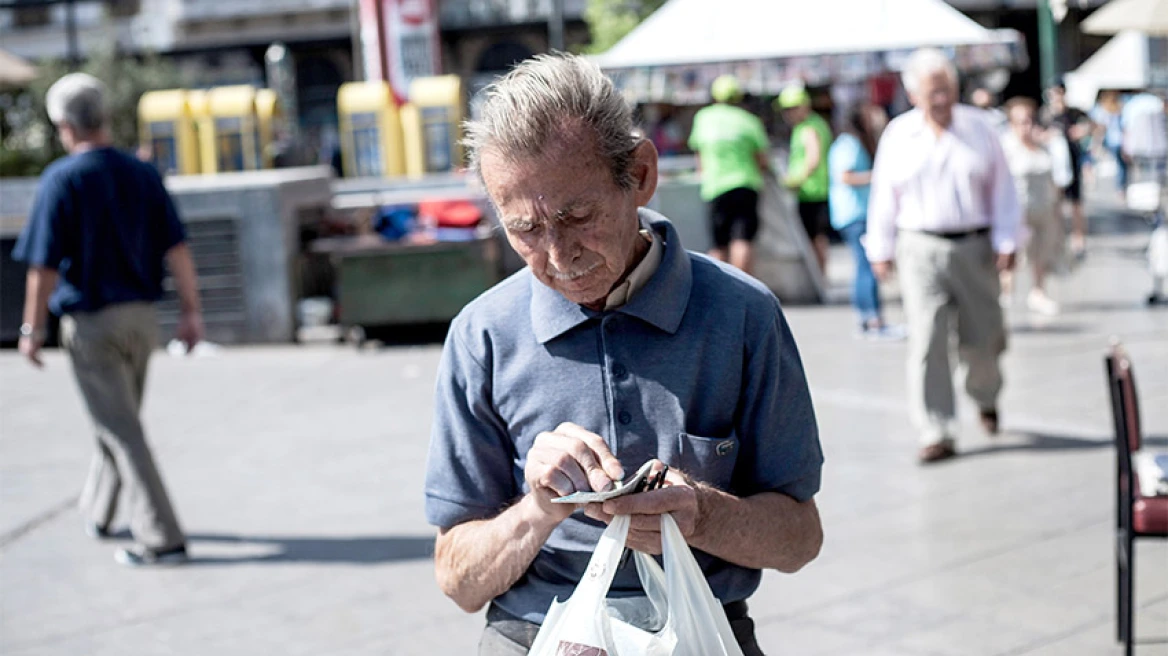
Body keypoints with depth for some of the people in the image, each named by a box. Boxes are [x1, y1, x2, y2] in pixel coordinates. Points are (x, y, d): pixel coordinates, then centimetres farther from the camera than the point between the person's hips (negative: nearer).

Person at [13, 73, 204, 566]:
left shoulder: (61, 180, -12)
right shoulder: (142, 174, 2)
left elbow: (44, 265, -13)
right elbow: (177, 249, -2)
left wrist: (32, 328, -4)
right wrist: (191, 311, 2)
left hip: (90, 322, -6)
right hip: (141, 317, 6)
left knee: (122, 431, -3)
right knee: (118, 418, 22)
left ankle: (162, 539, -6)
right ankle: (96, 511, 41)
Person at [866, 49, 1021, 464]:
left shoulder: (978, 128, 4)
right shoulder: (897, 135, 4)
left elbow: (1002, 189, 6)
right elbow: (884, 196, 9)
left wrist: (1006, 242, -1)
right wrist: (881, 250, 8)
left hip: (974, 248, 1)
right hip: (921, 249, -1)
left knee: (981, 339, 6)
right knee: (926, 340, -9)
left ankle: (985, 398, 40)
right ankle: (936, 434, -6)